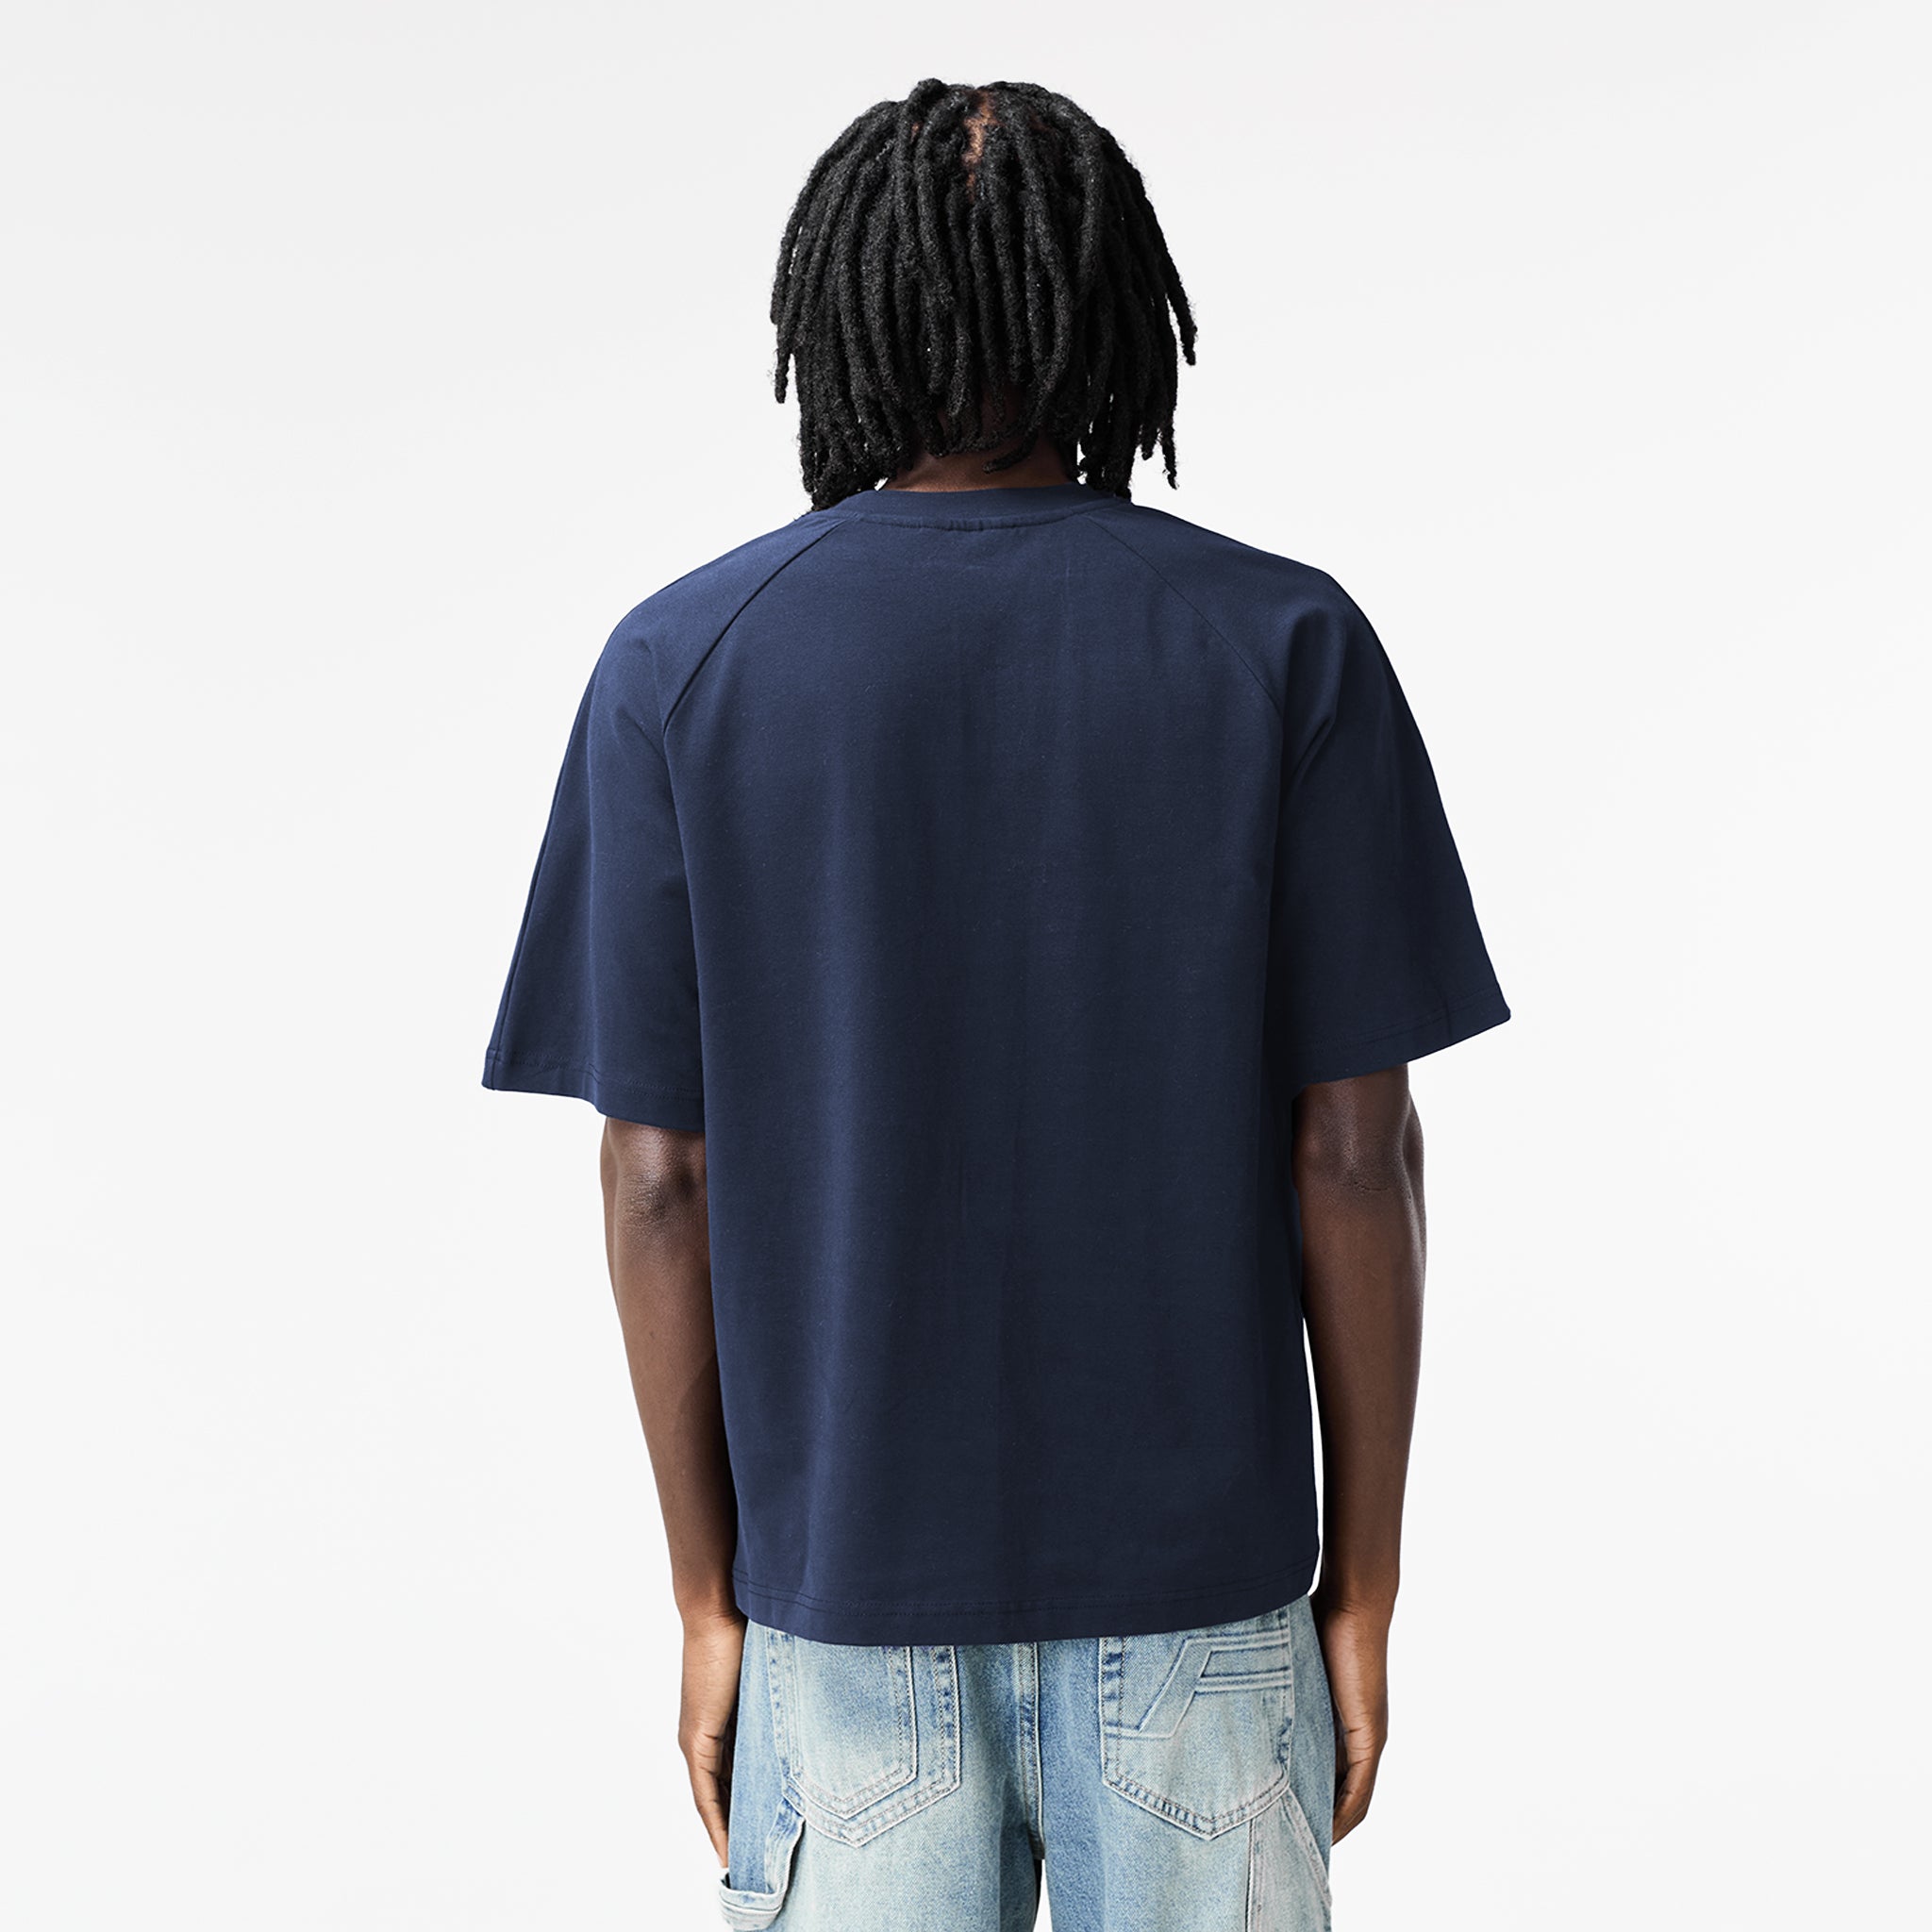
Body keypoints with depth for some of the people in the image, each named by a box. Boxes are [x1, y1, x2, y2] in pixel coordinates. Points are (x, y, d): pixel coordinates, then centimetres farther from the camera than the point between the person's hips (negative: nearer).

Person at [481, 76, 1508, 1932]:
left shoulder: (675, 668, -7)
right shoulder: (1292, 648, -8)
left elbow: (659, 1180, -6)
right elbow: (1353, 1149, -8)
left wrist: (706, 1597, 5)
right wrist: (1365, 1583, 3)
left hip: (847, 1586, 1)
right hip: (1196, 1576, 0)